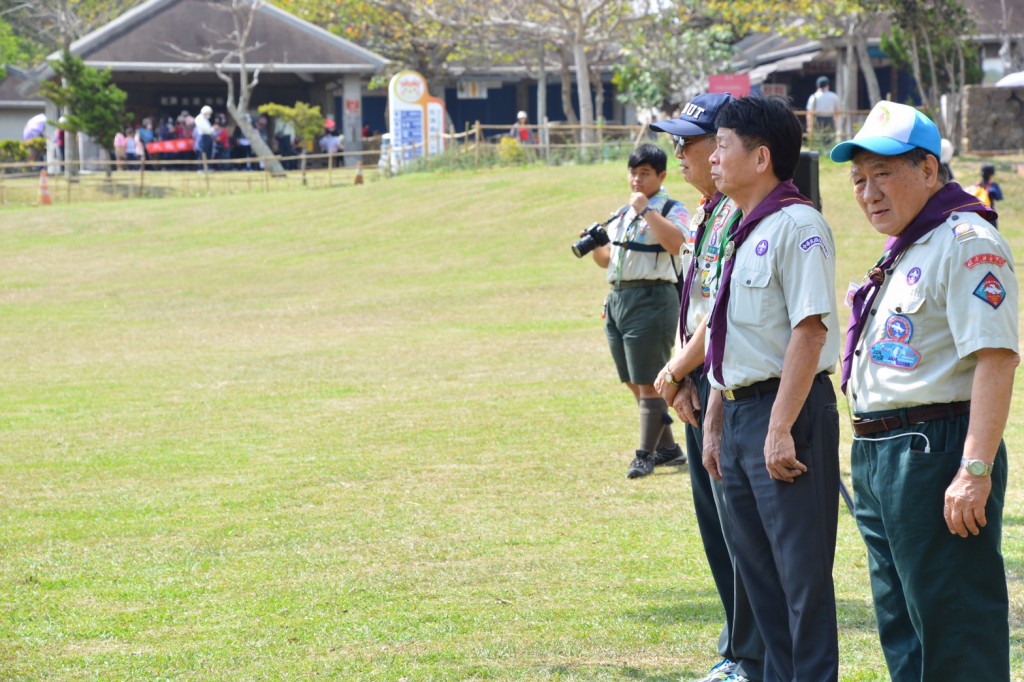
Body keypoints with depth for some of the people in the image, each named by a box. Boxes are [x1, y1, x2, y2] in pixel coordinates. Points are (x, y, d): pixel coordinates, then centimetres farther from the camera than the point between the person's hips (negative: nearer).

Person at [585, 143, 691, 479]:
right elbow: (607, 259, 25)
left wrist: (646, 210, -22)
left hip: (652, 298, -8)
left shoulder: (672, 209, -4)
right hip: (617, 299, 8)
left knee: (648, 382, -7)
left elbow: (677, 244, -25)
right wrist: (594, 246, 4)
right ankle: (667, 448, 22)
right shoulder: (622, 214, 20)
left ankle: (646, 454, -2)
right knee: (634, 383, 12)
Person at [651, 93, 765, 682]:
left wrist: (676, 370, -9)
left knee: (741, 524, -5)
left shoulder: (741, 214, -16)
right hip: (702, 387, 10)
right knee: (716, 522, 14)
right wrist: (684, 377, 4)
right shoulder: (706, 215, 16)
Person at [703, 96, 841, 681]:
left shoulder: (797, 226, -14)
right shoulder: (744, 233, 15)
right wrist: (715, 422, 20)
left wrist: (780, 429, -24)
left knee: (802, 567, -5)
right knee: (757, 566, 15)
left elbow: (810, 329, -21)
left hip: (789, 412, -10)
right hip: (740, 412, 10)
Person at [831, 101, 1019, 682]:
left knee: (956, 630, -9)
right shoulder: (902, 252, 19)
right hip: (878, 458, 11)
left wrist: (975, 471, -27)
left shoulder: (967, 242, -13)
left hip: (936, 453, -11)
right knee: (901, 629, 15)